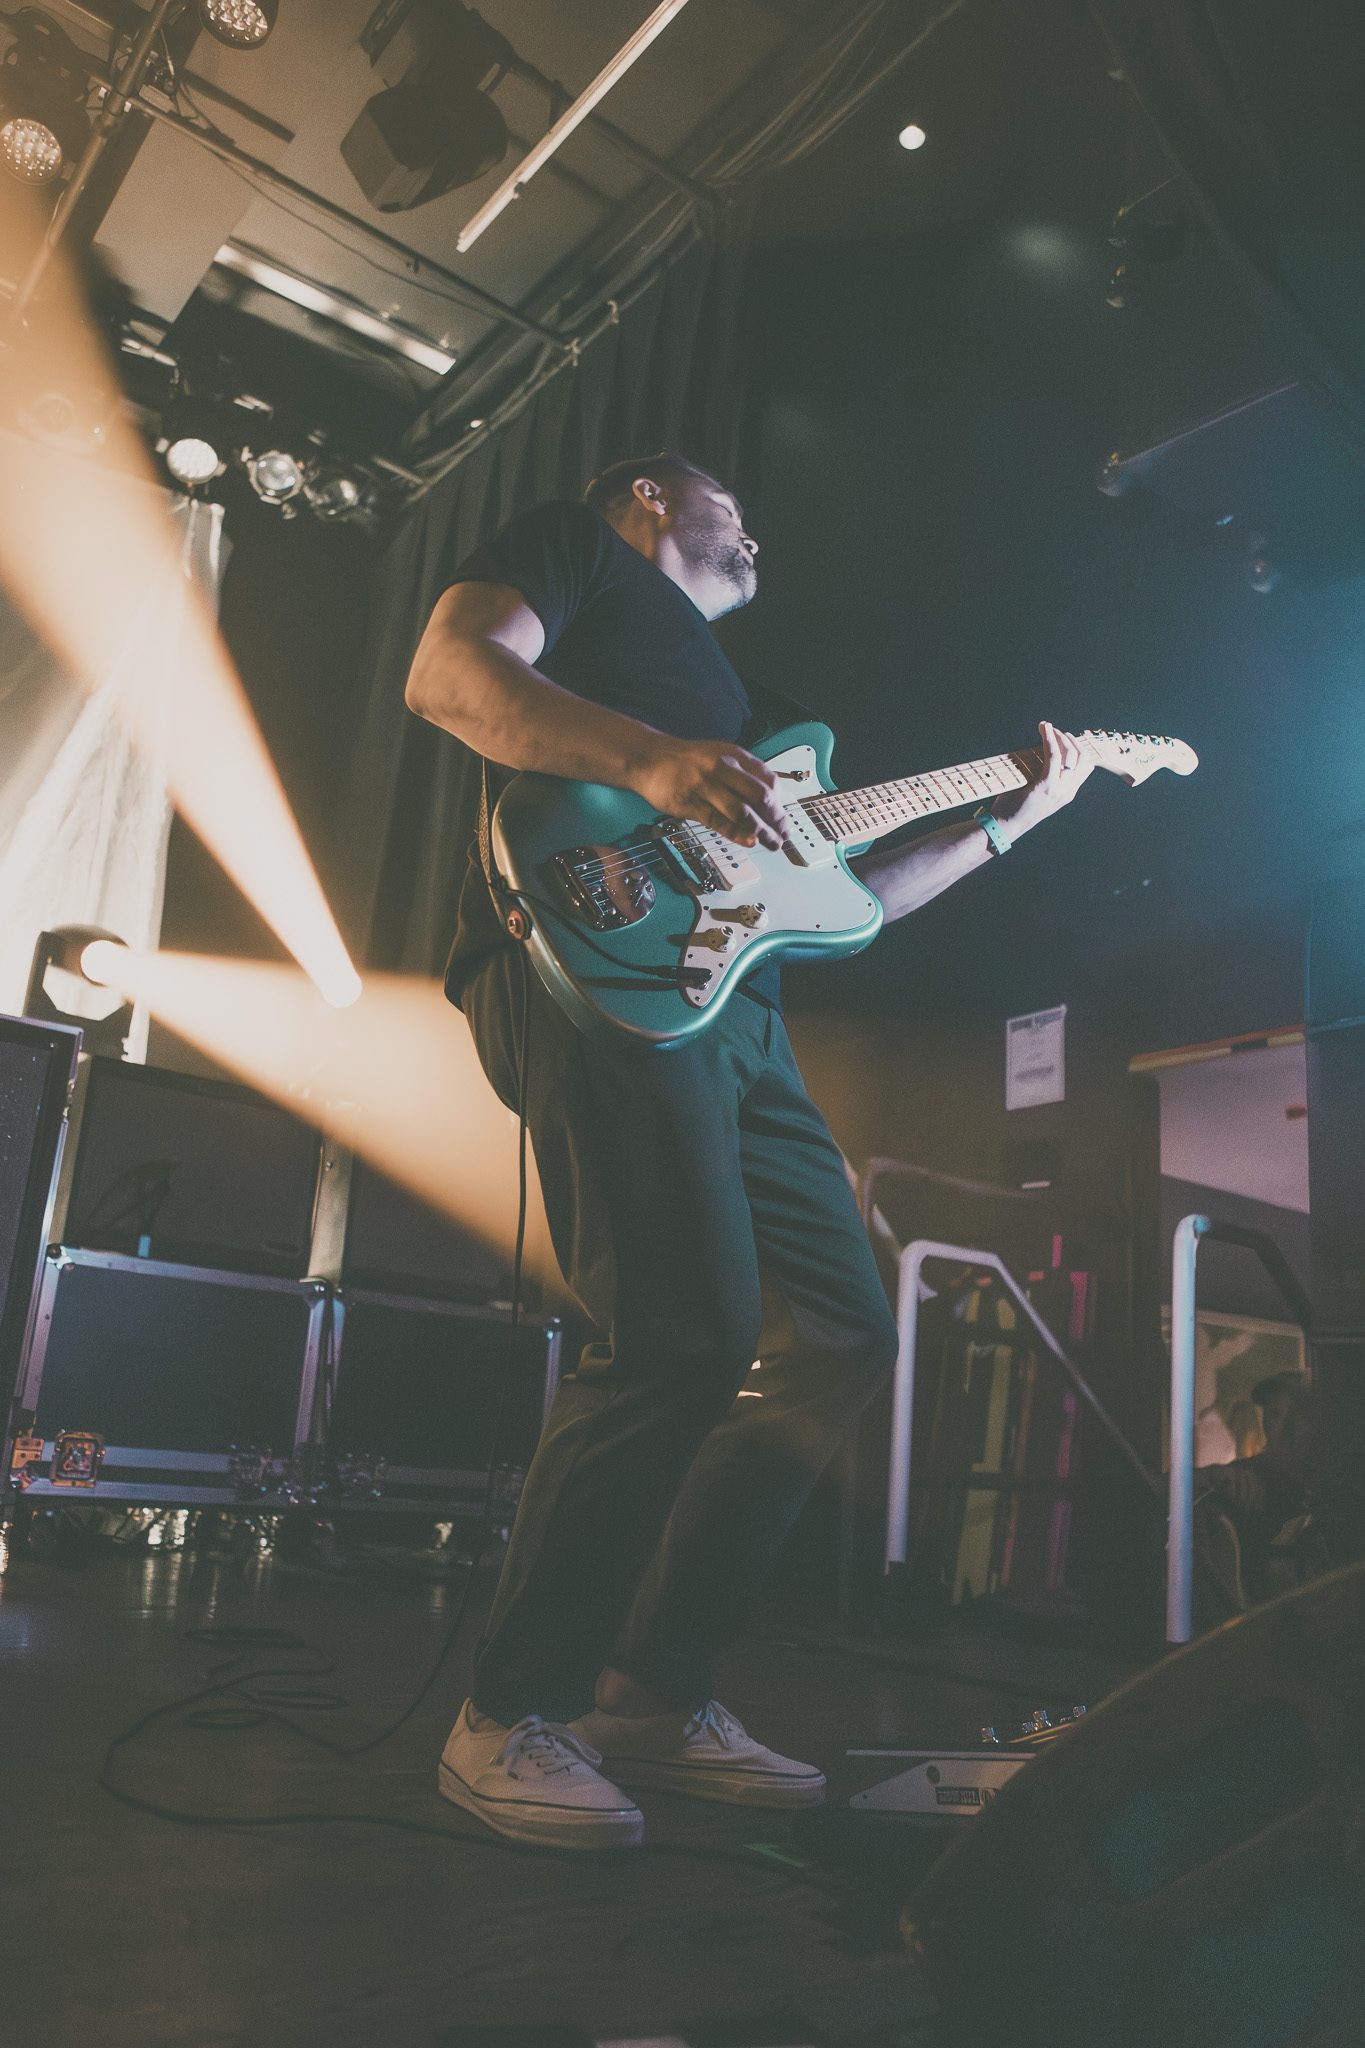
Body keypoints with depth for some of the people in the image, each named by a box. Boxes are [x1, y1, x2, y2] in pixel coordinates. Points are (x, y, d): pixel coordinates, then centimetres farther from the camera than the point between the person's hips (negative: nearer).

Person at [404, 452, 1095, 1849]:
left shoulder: (730, 694, 37)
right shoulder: (578, 543, 17)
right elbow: (448, 672, -5)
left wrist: (1005, 822, 33)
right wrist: (652, 760, -20)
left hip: (736, 1012, 9)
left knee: (843, 1333, 4)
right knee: (686, 1337, -20)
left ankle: (651, 1694, 12)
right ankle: (508, 1718, -2)